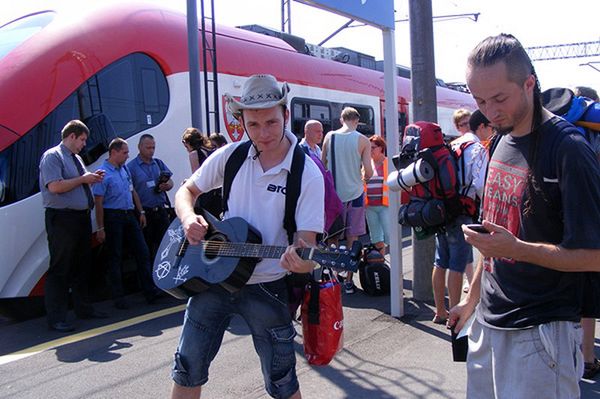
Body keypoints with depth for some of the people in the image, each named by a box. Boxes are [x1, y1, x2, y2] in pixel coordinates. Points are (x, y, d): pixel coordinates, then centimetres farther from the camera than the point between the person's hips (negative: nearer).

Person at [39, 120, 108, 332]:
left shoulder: (76, 158, 16)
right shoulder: (52, 156, -9)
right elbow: (55, 186, -22)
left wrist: (92, 178, 6)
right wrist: (83, 179, -14)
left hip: (82, 217, 9)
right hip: (62, 219, -9)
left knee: (82, 265, 17)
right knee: (59, 269, -4)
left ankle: (83, 308, 30)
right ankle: (56, 318, 2)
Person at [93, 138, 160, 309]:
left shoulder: (125, 169, 12)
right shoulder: (103, 173, -12)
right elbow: (98, 202, -14)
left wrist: (141, 212, 17)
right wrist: (100, 228, -16)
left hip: (130, 216, 7)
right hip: (113, 217, -7)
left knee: (143, 253, 5)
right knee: (114, 257, 2)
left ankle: (150, 291, 9)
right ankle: (118, 297, 10)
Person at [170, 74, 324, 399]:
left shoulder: (308, 175, -13)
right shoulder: (231, 156, -3)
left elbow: (307, 240, -16)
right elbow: (186, 192, 8)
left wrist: (302, 259, -39)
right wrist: (189, 219, -14)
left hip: (265, 287, -3)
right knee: (187, 370, 12)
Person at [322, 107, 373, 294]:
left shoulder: (329, 137, 1)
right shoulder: (363, 140, -5)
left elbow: (323, 165, 6)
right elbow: (368, 172, -8)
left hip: (333, 193, 2)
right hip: (354, 193, -1)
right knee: (352, 239, 6)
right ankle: (348, 280, 8)